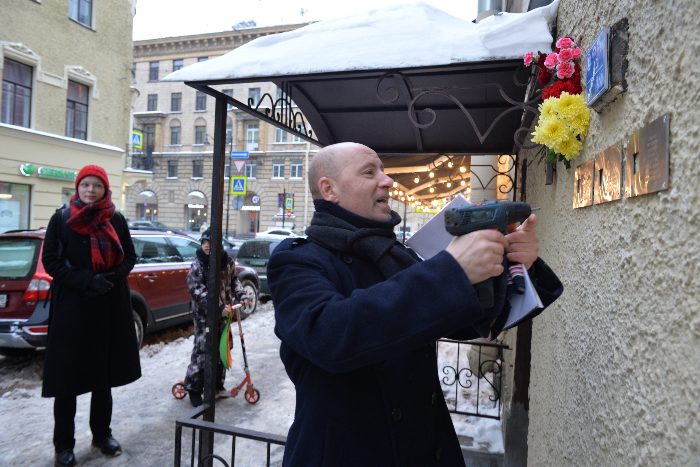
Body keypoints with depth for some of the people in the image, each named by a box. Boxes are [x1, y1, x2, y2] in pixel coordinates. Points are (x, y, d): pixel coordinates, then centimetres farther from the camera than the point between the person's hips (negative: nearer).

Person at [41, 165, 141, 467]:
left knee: (104, 373, 12)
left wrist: (112, 278, -13)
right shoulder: (61, 219, -1)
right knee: (67, 376, 4)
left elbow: (130, 256, 7)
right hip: (71, 306, -2)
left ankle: (102, 434, 28)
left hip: (110, 306, 2)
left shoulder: (116, 220, 3)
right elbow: (50, 260, -4)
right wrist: (87, 280, -17)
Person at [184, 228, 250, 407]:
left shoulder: (227, 261, 1)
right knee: (202, 349, -6)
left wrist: (242, 296, -1)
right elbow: (196, 290, -21)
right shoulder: (198, 264, -14)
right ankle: (194, 389, 11)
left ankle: (217, 385, 29)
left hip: (222, 312, 6)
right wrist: (218, 307, -28)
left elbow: (234, 280, 15)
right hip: (204, 314, -5)